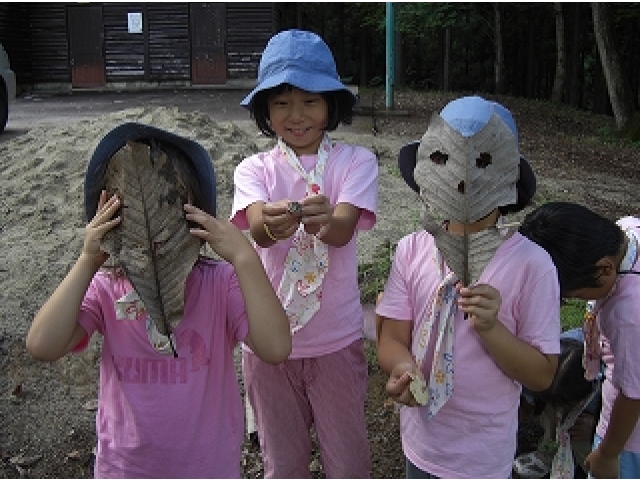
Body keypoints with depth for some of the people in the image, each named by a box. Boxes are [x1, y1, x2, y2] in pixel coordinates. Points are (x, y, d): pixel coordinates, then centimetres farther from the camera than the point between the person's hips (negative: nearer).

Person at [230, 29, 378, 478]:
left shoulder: (355, 161, -6)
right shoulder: (254, 169, -2)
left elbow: (344, 228, -23)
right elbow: (256, 228, -23)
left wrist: (325, 220, -47)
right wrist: (271, 224, -47)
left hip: (337, 339, -1)